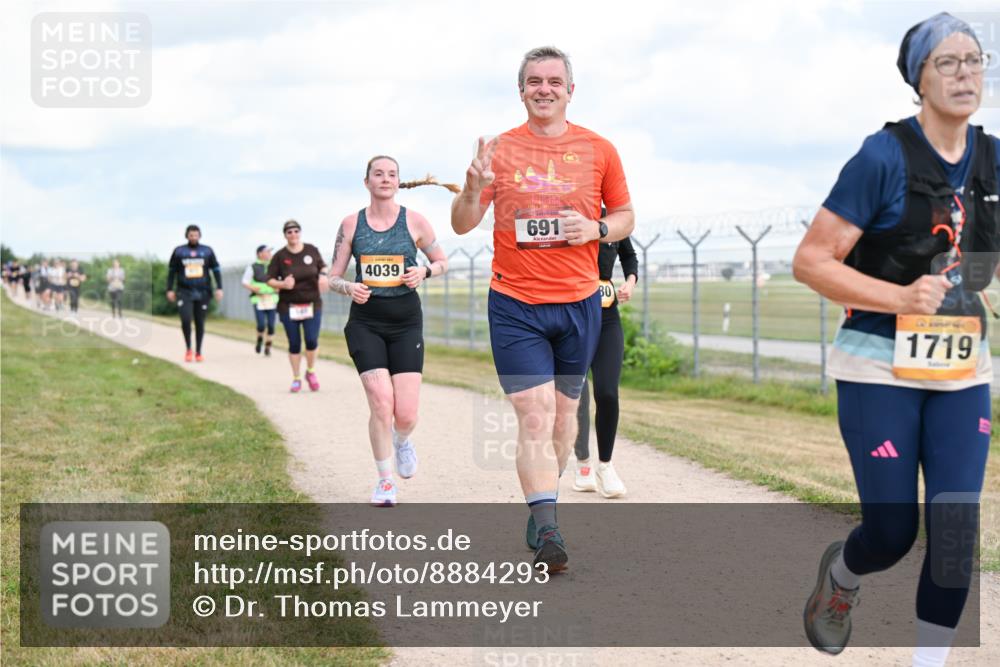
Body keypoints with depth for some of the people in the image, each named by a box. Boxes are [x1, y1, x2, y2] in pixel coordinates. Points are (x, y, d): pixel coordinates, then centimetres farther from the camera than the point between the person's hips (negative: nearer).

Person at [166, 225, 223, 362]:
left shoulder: (207, 251, 5)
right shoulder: (178, 251, 5)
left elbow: (216, 269, 7)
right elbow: (171, 271, 11)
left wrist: (219, 288, -2)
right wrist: (169, 290, 6)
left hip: (203, 293, 1)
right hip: (184, 292, -1)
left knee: (200, 323, 5)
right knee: (185, 320, -17)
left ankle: (198, 353, 16)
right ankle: (188, 349, 3)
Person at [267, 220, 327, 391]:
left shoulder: (312, 250, 0)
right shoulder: (280, 256, -5)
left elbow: (322, 266, 17)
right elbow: (270, 280, -2)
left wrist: (323, 275, -5)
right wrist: (282, 284, -22)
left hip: (312, 304, 1)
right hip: (289, 307, -1)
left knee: (312, 340, -9)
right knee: (294, 344, 2)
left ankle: (311, 372, 17)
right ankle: (296, 379, 17)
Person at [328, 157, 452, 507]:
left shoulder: (414, 221, 1)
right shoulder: (351, 224, 2)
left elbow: (442, 261, 11)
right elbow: (333, 277, 6)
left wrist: (424, 271, -10)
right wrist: (349, 287, -16)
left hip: (406, 323, 0)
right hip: (365, 323, 0)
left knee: (406, 415, -7)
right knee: (381, 404, -15)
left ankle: (401, 440, 32)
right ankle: (385, 481, 5)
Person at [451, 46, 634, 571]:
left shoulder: (598, 150, 4)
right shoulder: (499, 149, 2)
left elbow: (625, 216, 13)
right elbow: (461, 225, 3)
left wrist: (596, 228, -8)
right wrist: (473, 189, -18)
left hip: (579, 303, 2)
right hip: (514, 306, -2)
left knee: (564, 412, 13)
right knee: (534, 417, -11)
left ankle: (542, 503, 33)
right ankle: (547, 531, -14)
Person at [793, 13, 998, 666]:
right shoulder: (884, 157, -12)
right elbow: (810, 260, -14)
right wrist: (900, 298, -22)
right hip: (882, 369, -4)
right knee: (892, 533, 0)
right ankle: (837, 576, 35)